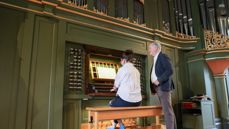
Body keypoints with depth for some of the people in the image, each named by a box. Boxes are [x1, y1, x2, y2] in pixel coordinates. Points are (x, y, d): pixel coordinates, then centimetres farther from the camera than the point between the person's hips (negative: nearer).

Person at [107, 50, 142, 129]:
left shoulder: (122, 69, -6)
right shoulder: (136, 70, 14)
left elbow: (116, 85, 3)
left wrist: (116, 89, 28)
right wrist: (119, 90, 37)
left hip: (126, 100, -7)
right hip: (137, 101, 7)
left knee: (111, 103, 23)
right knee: (116, 101, 31)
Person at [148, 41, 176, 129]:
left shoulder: (163, 56, -5)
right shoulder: (155, 59, 21)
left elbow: (170, 71, -17)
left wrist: (159, 80, -21)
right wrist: (153, 88, 10)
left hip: (163, 87, -9)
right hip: (158, 88, 9)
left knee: (167, 110, -8)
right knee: (167, 110, 12)